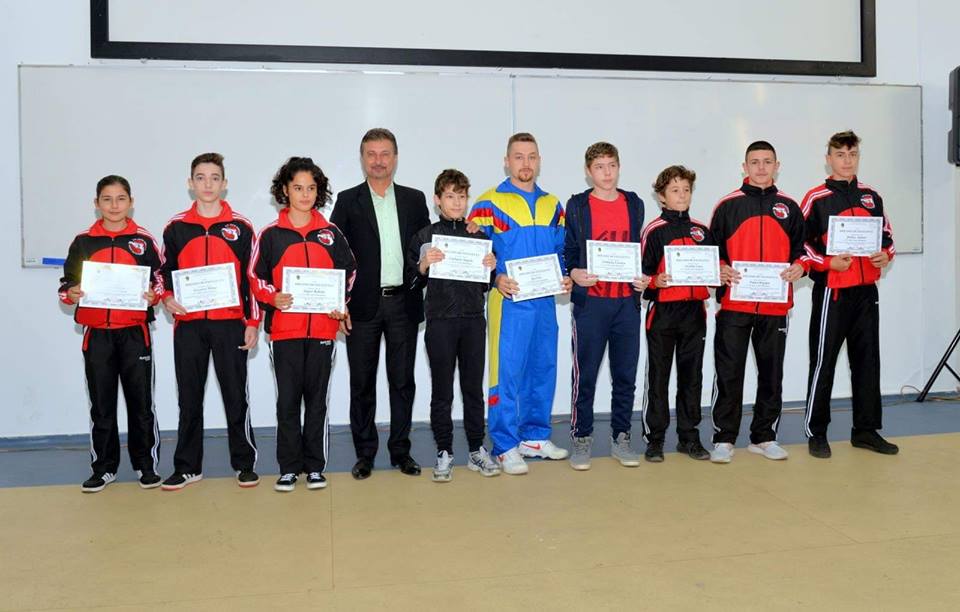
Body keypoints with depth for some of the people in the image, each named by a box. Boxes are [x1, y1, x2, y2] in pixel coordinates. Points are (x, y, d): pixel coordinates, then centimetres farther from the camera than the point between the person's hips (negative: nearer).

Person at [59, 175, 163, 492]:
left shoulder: (144, 240, 3)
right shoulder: (83, 241, 7)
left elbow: (160, 282, 5)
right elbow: (66, 283, 10)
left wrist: (153, 295, -15)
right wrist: (71, 294, -11)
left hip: (134, 332, -2)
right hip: (97, 333, 2)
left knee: (140, 401, 3)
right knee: (101, 404, 9)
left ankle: (146, 465, 15)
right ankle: (104, 467, 20)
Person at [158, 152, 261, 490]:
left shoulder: (241, 226, 3)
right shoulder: (176, 227, 8)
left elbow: (253, 277, 3)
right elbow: (165, 270, 16)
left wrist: (253, 322, -1)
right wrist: (167, 298, -4)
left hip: (230, 324, -2)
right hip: (188, 325, 2)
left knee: (236, 395, 3)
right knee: (189, 398, 9)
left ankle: (245, 464, 15)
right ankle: (187, 467, 19)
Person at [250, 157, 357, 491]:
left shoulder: (331, 233, 8)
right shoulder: (271, 234, 3)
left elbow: (349, 272, 15)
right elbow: (255, 276, 4)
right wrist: (273, 298, -14)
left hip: (323, 328, 1)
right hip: (285, 329, -1)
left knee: (317, 398, 7)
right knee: (288, 399, 2)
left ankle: (315, 466, 16)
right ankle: (289, 467, 13)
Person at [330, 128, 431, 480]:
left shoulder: (414, 200, 10)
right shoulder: (348, 201, 3)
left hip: (403, 303, 2)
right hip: (363, 306, -1)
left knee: (403, 381, 7)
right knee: (362, 383, 6)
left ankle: (400, 450, 19)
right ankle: (365, 453, 17)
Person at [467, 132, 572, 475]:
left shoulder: (552, 204, 14)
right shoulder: (489, 203, -3)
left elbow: (562, 250, 18)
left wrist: (566, 277, 1)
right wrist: (496, 279, -19)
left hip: (545, 301, 6)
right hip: (509, 301, -6)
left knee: (543, 369, 11)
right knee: (507, 372, -4)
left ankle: (535, 437, 25)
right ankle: (506, 446, 6)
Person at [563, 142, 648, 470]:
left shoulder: (634, 204, 13)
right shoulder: (577, 206, 3)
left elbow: (640, 249, 19)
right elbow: (567, 251, 3)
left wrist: (643, 277, 2)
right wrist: (574, 273, -16)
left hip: (627, 301, 3)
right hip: (590, 301, -3)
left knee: (625, 375, 8)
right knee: (585, 375, 1)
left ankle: (621, 438, 20)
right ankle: (581, 438, 13)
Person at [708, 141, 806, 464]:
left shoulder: (789, 207, 11)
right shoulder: (728, 205, 4)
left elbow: (801, 246, 14)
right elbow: (712, 247, 5)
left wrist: (798, 266, -6)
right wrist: (720, 269, -13)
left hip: (776, 305, 3)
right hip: (734, 304, -3)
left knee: (772, 373, 10)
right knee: (728, 373, -1)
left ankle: (764, 437, 22)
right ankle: (723, 439, 8)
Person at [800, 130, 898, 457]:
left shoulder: (871, 197, 13)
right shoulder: (816, 198, -4)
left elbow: (887, 235, 20)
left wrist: (886, 255, -1)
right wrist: (828, 263, -19)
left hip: (866, 291, 6)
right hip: (831, 291, -5)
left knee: (867, 360, 10)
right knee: (823, 362, -1)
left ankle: (866, 430, 20)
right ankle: (816, 433, 8)